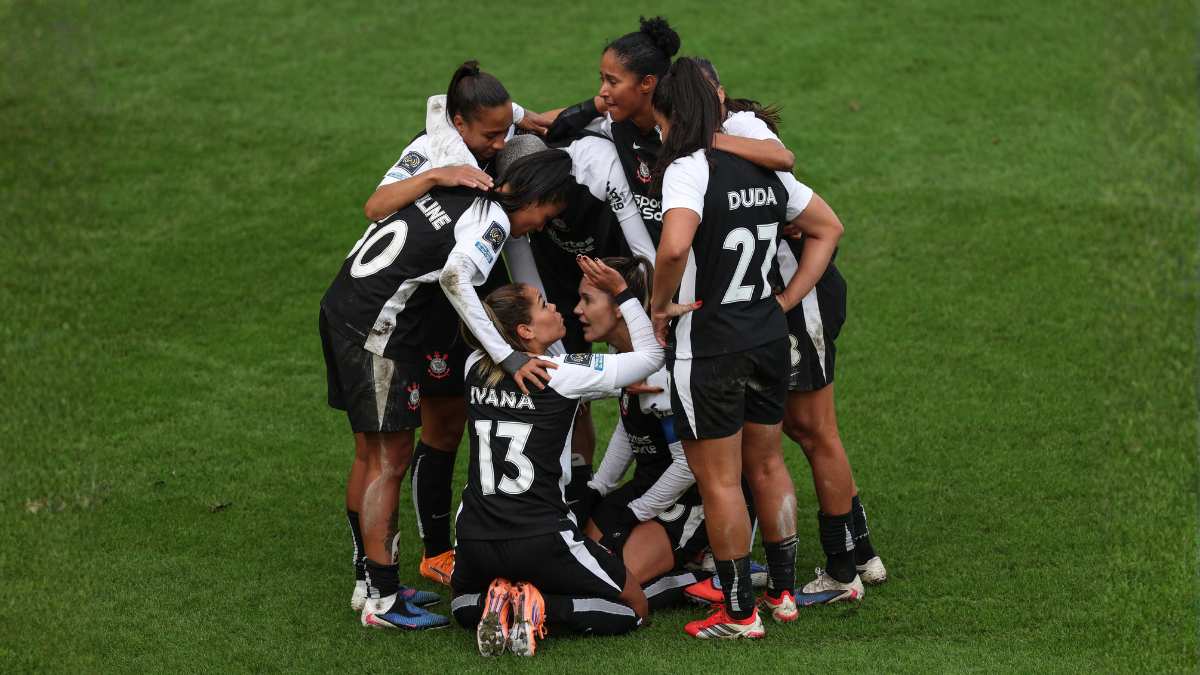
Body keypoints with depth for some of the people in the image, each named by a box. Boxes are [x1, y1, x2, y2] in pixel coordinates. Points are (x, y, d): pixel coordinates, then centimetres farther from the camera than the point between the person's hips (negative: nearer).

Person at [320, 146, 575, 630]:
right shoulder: (494, 221, -13)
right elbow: (455, 277, -29)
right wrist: (507, 358, -29)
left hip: (339, 305, 9)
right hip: (377, 327, -9)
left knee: (369, 453, 17)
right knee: (391, 459, -4)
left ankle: (367, 579, 26)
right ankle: (381, 600, -3)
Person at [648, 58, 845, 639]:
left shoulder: (688, 169, -17)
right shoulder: (761, 167, 5)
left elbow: (674, 246, -34)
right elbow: (828, 228, 16)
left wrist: (661, 304, -17)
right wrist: (786, 300, 13)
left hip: (708, 347, -7)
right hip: (768, 337, 7)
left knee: (719, 481, 4)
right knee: (766, 466, 21)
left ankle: (739, 613, 11)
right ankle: (782, 592, 30)